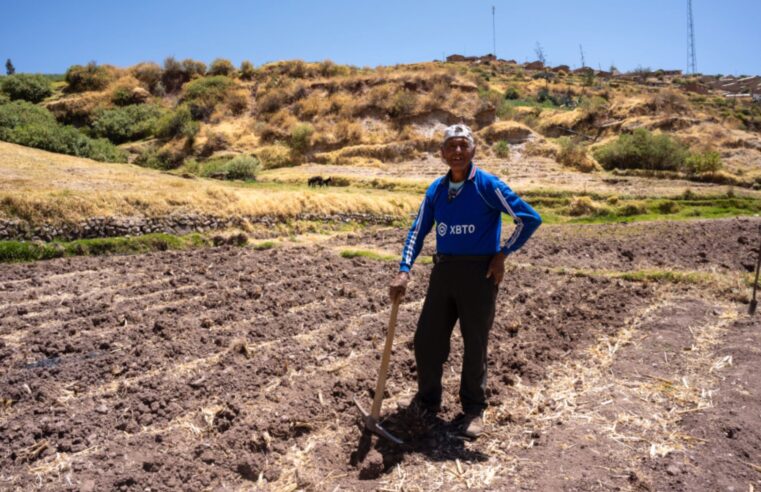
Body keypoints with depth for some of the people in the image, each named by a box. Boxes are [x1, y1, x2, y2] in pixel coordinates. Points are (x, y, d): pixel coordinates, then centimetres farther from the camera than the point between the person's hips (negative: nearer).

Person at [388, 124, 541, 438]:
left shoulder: (487, 186, -9)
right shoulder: (436, 190, 7)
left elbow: (530, 219, -9)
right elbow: (418, 231, 9)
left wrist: (502, 254, -7)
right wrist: (403, 272, -1)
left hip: (479, 272, -5)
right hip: (443, 270, 5)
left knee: (475, 344, 6)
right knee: (427, 340, 8)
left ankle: (473, 409, 26)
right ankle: (427, 400, 30)